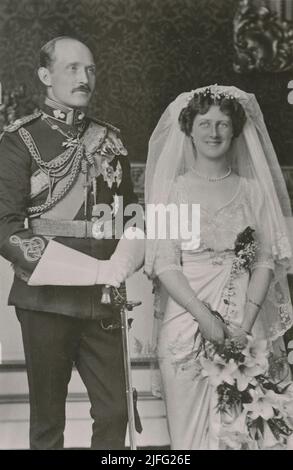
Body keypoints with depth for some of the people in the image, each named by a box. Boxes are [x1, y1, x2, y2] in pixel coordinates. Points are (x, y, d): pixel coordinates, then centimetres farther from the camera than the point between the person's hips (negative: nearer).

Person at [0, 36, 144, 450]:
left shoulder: (109, 141, 10)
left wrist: (123, 262, -5)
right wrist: (94, 270, -19)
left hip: (102, 300, 4)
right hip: (46, 301, -4)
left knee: (115, 412, 6)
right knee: (48, 420, 7)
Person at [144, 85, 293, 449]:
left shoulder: (253, 190, 7)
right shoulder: (172, 189, 3)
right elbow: (164, 265, -4)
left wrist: (246, 322, -11)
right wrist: (204, 316, -15)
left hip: (246, 327, 1)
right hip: (187, 321, -1)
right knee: (191, 426, 4)